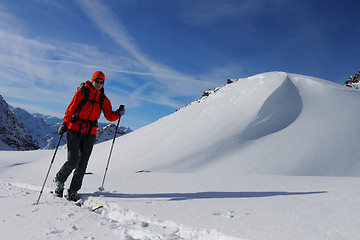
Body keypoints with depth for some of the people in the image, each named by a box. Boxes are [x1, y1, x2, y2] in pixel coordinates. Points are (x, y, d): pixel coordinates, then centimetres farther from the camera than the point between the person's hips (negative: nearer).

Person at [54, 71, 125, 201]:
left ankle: (73, 191, 16)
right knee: (72, 162, -8)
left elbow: (109, 116, 4)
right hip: (75, 130, -3)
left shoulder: (104, 99, 10)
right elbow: (71, 109, -3)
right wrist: (65, 124, -14)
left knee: (82, 165, 2)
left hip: (90, 134, 3)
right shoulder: (82, 92, 1)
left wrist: (118, 114, -15)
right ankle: (59, 180, 22)